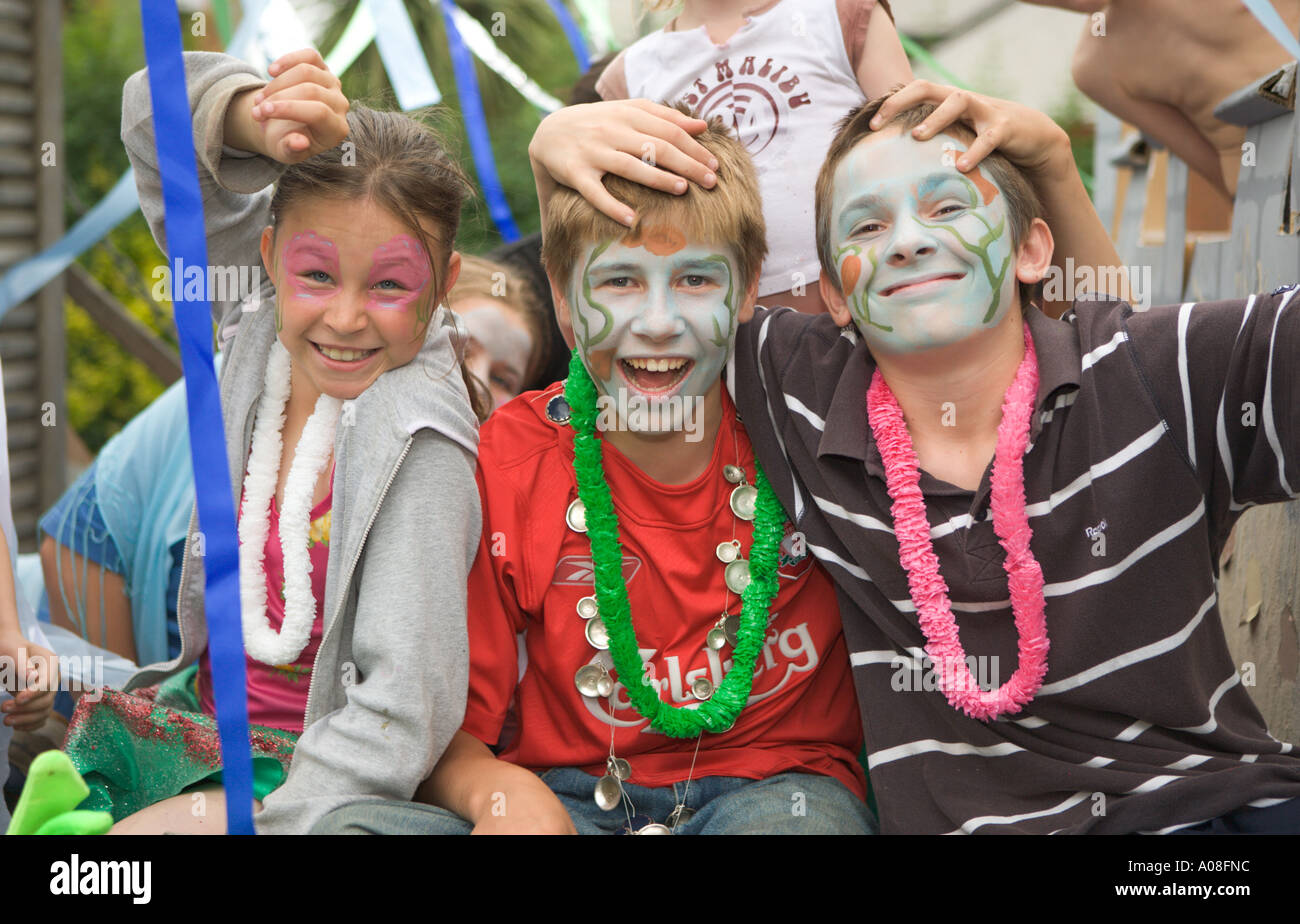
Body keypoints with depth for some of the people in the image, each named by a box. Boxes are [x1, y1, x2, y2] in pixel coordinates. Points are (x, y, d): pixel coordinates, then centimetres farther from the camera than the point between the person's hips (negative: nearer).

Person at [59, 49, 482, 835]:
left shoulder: (419, 441, -23)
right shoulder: (261, 329, -6)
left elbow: (406, 710, -25)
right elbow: (158, 112, -4)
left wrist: (259, 820, -28)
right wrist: (259, 121, -24)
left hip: (325, 766, -6)